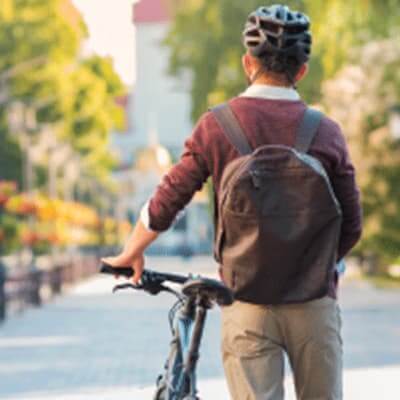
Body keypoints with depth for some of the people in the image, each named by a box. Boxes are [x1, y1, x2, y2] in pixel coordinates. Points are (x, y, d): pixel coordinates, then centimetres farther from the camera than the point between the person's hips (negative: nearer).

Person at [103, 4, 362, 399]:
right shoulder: (327, 132, -1)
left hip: (248, 302, -1)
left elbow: (165, 205, -3)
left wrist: (130, 254, 15)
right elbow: (351, 227, 3)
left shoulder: (216, 126, -4)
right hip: (315, 302, 1)